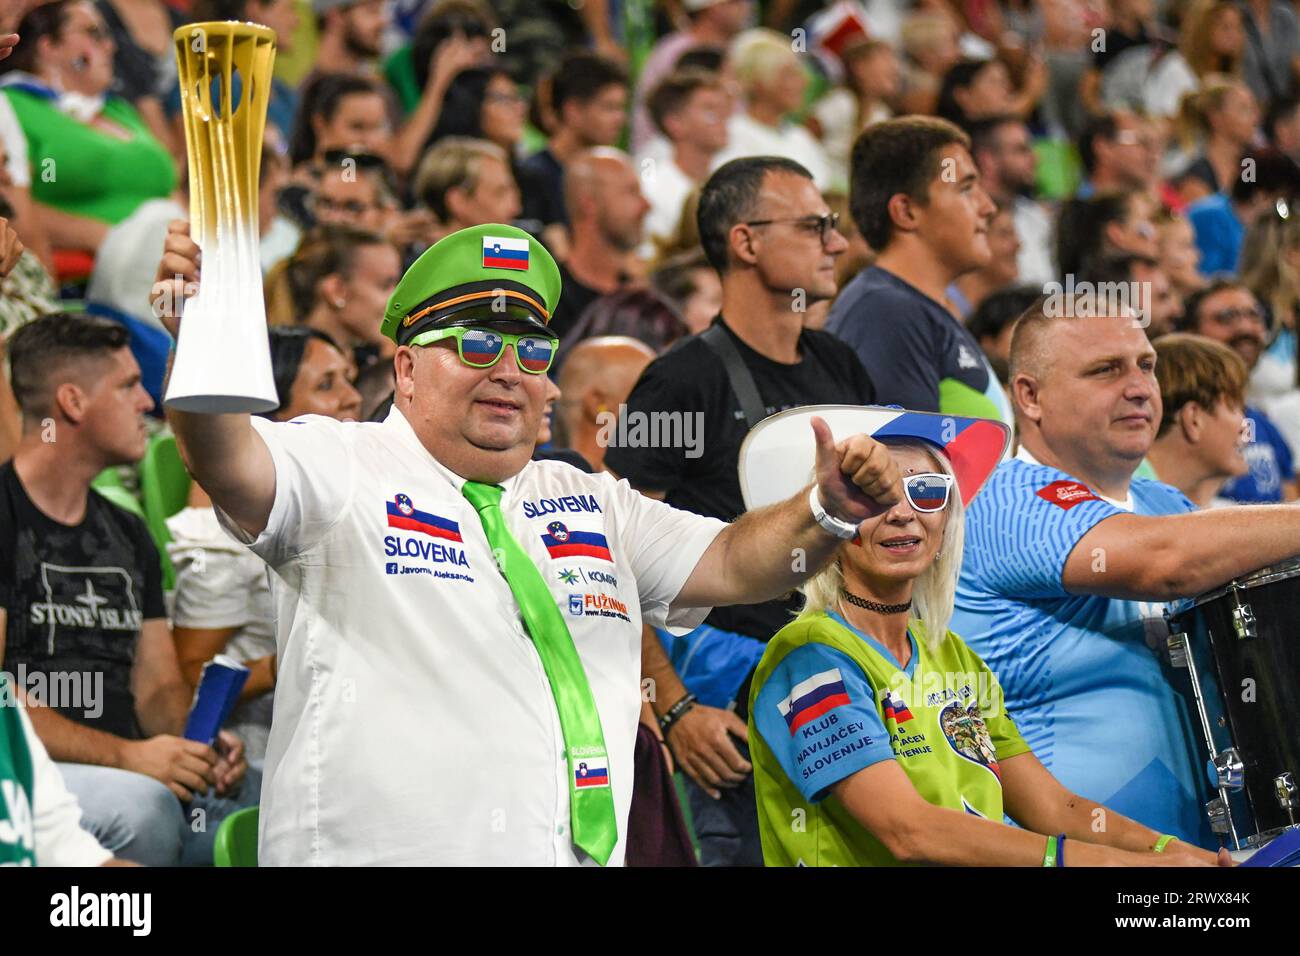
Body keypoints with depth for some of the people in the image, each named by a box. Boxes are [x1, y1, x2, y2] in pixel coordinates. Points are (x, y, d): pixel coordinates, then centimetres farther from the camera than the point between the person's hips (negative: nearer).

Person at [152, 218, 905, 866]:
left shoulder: (589, 504, 22)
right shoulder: (341, 468, 3)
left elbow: (731, 564, 18)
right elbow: (230, 463, -14)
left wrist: (827, 511, -2)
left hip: (584, 853, 5)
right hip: (378, 851, -5)